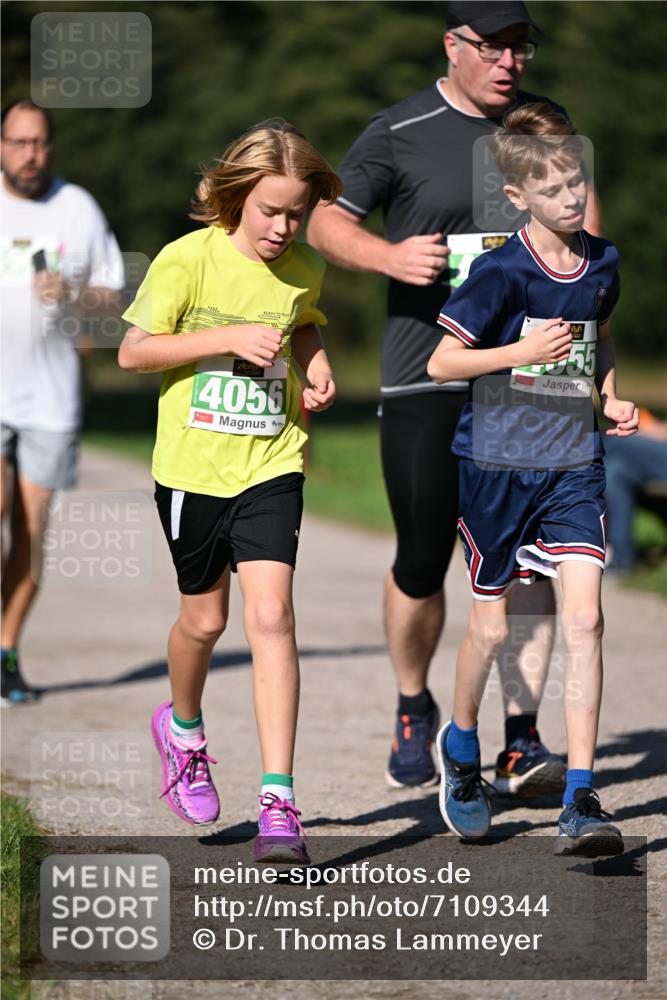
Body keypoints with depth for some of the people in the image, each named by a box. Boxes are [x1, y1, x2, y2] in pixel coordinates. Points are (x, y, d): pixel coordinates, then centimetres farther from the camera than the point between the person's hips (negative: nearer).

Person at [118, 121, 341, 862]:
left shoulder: (304, 270, 3)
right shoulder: (188, 259, -10)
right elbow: (132, 351, -9)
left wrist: (316, 362, 3)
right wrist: (229, 337, -19)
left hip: (271, 466, 1)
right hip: (192, 467, -1)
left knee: (270, 615, -13)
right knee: (204, 618, 12)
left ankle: (278, 800, -15)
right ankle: (182, 729, 46)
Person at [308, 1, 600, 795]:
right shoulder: (399, 132, -2)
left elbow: (579, 207, 23)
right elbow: (323, 223, 2)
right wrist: (390, 255, -17)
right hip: (425, 380, -3)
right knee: (421, 561, 1)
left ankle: (521, 741, 1)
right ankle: (413, 711, 26)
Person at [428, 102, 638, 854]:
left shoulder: (602, 264, 4)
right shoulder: (500, 273, -12)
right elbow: (441, 363, -10)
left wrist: (611, 398, 7)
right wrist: (525, 352, -19)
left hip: (574, 467, 3)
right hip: (497, 463, -3)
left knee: (584, 620, -10)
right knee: (492, 624, 10)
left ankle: (580, 800, -9)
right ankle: (460, 744, 38)